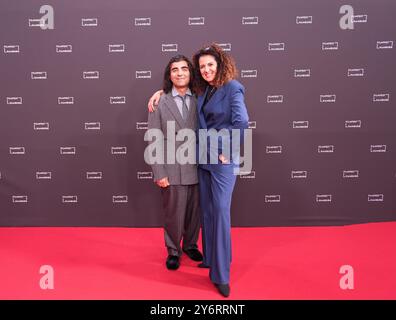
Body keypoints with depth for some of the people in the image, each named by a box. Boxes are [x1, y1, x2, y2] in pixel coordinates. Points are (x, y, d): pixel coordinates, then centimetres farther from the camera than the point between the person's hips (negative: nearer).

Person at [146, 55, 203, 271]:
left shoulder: (199, 100, 4)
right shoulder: (160, 102, -2)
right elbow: (153, 141, -4)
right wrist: (159, 173, -8)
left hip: (197, 168, 3)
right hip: (173, 170, -2)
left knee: (194, 212, 14)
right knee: (174, 214, 8)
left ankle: (191, 245, 39)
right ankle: (173, 251, 31)